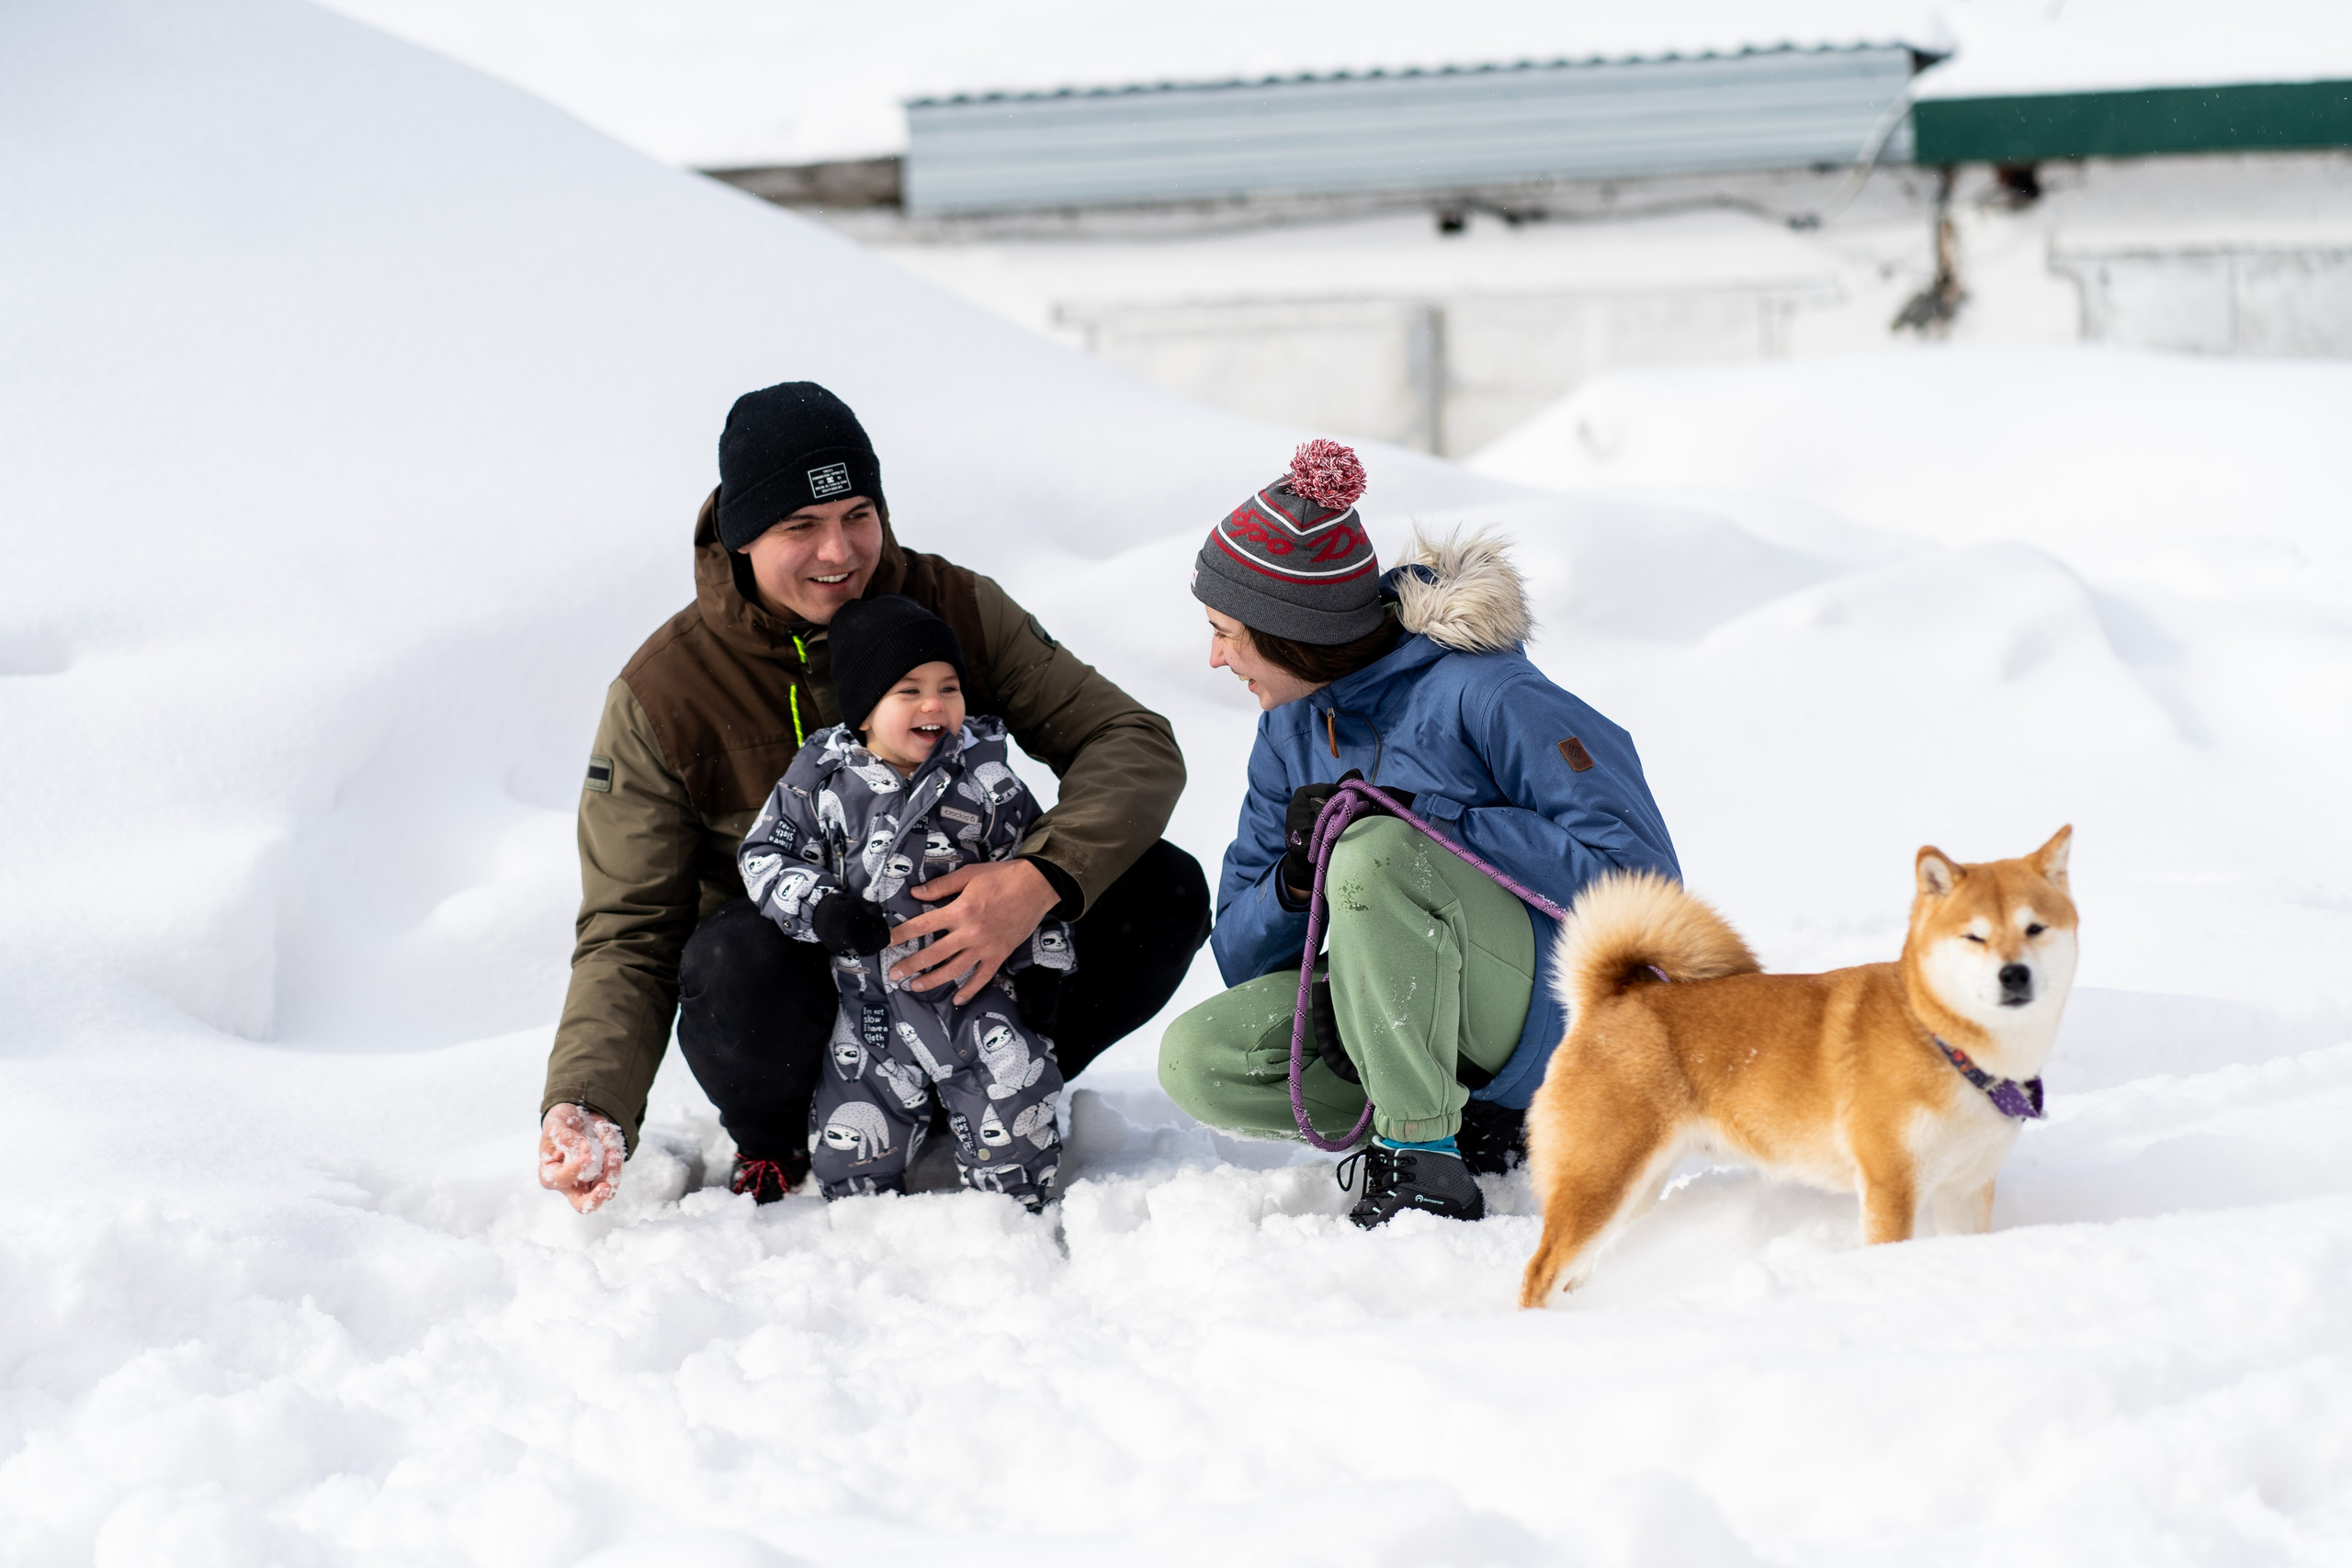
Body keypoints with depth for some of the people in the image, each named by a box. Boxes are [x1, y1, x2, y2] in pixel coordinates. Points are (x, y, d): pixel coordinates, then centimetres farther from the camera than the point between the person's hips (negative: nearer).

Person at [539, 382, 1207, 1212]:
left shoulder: (957, 609, -8)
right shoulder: (660, 699, -13)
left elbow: (1135, 744, -12)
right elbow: (628, 933, -12)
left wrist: (1040, 881, -33)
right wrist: (589, 1105, -31)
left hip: (959, 973, 2)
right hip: (803, 995, -2)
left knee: (1162, 890, -20)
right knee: (738, 964, -38)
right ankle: (771, 1143, -2)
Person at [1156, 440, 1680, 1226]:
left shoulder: (1482, 693, -15)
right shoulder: (1290, 728, 6)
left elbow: (1638, 867, -19)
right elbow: (1239, 955, 7)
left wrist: (1433, 824, -22)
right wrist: (1293, 881, -17)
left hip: (1549, 1009, -7)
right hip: (1410, 1017, 7)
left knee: (1375, 850, -33)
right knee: (1195, 1059, -16)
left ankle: (1423, 1163, -27)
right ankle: (1475, 1126, -7)